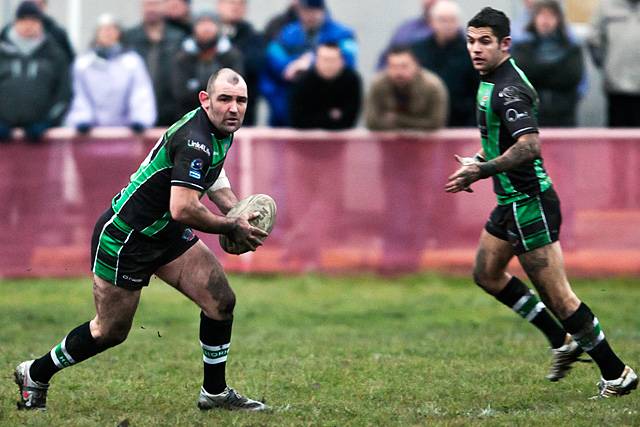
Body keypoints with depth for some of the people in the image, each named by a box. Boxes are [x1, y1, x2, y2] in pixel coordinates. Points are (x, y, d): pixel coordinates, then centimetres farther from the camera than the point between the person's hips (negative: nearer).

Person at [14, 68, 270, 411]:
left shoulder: (221, 132, 2)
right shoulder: (195, 140, -30)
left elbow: (212, 179, 23)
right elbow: (182, 209, -37)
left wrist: (239, 214, 6)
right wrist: (232, 228, -23)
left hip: (166, 234, 9)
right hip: (124, 238, -9)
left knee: (221, 301, 1)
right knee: (111, 331, 5)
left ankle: (214, 392, 16)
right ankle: (35, 375, 27)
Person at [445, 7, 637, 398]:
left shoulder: (508, 89, -22)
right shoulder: (492, 81, 10)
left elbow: (529, 145, -35)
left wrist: (483, 170, -34)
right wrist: (476, 165, 20)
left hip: (529, 203, -11)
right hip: (512, 201, 11)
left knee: (556, 293, -8)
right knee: (487, 273, 21)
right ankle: (563, 341, 27)